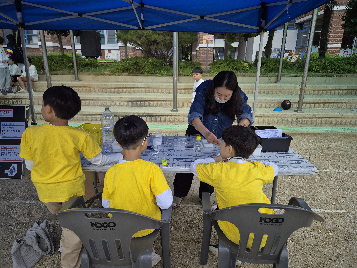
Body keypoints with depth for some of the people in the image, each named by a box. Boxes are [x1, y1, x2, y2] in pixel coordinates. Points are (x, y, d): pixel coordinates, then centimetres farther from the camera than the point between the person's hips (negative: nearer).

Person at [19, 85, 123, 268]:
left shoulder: (30, 133, -18)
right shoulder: (80, 136, -22)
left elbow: (30, 165, -6)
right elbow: (99, 160, -12)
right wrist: (121, 156, 5)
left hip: (45, 191, 3)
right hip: (71, 189, -3)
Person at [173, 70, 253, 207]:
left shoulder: (239, 96, -23)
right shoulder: (204, 91, -31)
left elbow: (246, 115, -21)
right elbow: (194, 115, -39)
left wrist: (241, 125, -46)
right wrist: (206, 133, -58)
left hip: (220, 138, 2)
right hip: (197, 132, -1)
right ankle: (178, 195, 30)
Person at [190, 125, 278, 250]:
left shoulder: (218, 171, -20)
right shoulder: (259, 170, -13)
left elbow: (194, 166, 0)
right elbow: (274, 168, 12)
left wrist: (218, 159, 11)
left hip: (237, 237, -1)